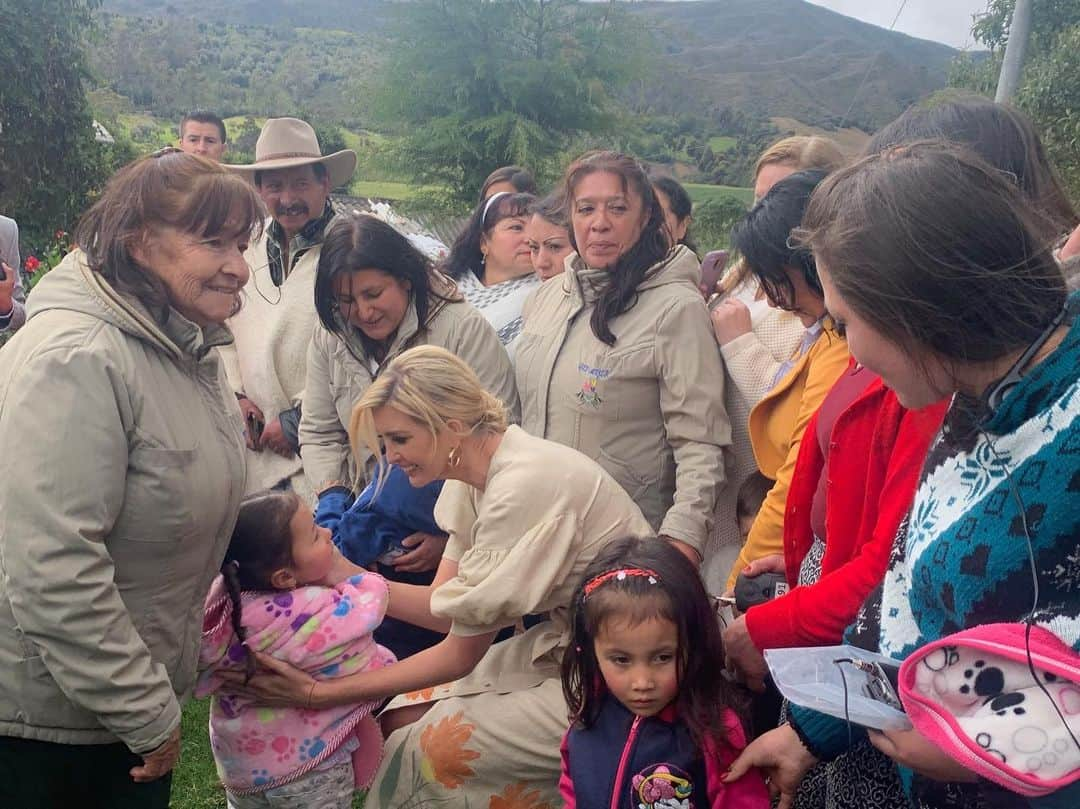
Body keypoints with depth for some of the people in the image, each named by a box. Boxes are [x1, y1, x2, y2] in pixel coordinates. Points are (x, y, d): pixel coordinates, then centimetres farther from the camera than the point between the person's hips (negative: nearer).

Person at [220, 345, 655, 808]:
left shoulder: (522, 487, -27)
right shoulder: (475, 473, 0)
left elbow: (462, 653, -21)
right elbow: (444, 607, -1)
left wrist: (322, 693, -18)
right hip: (561, 641, 8)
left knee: (440, 745, -13)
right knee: (401, 720, 1)